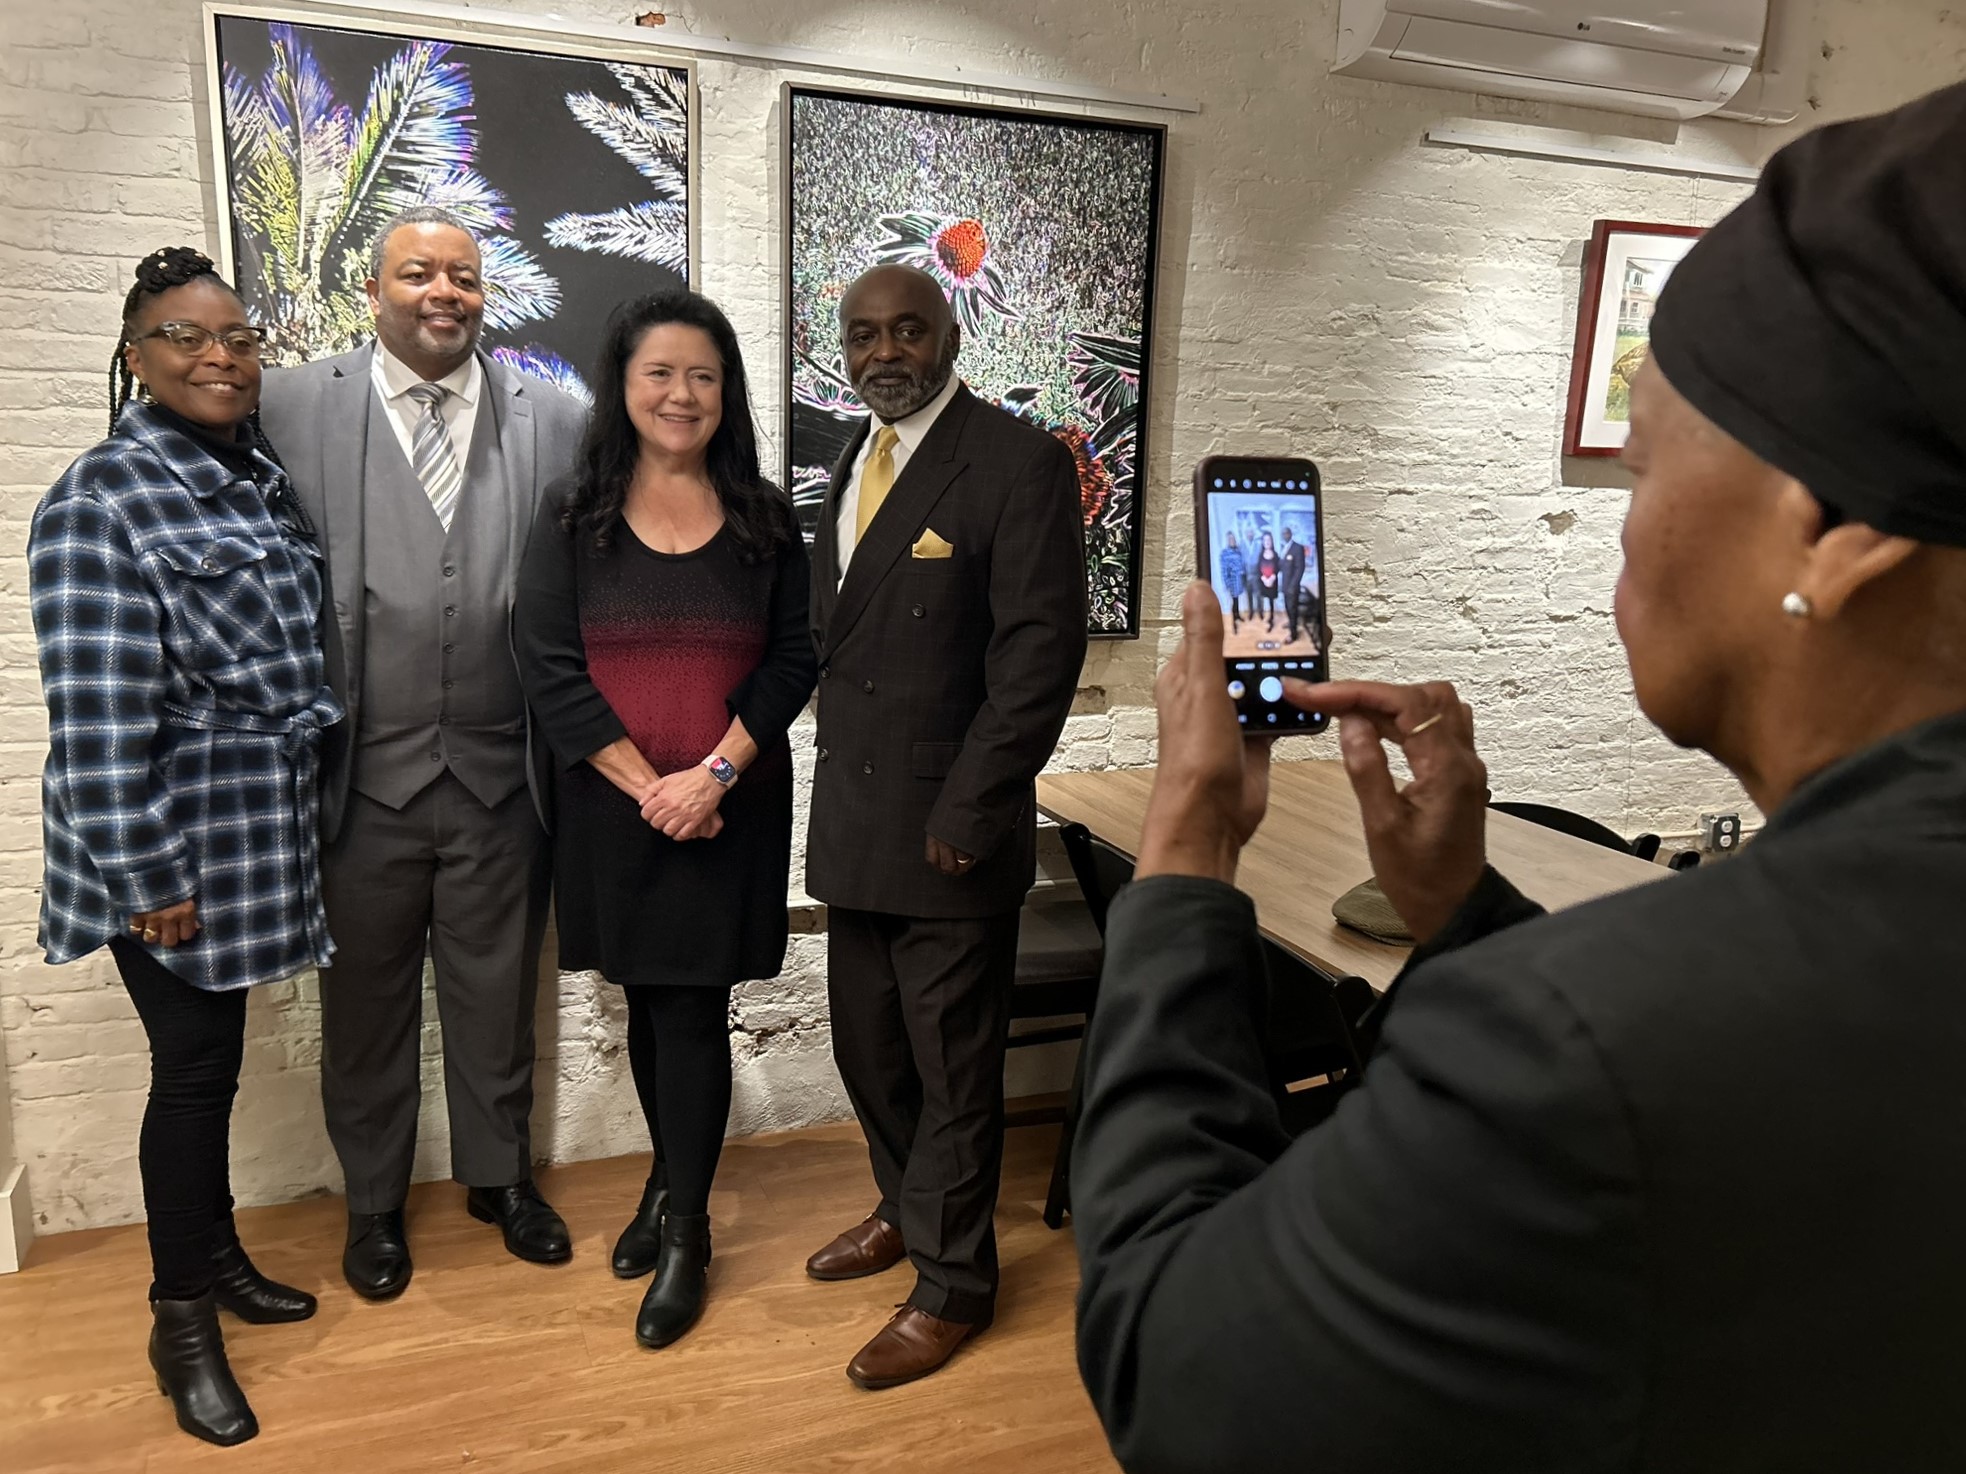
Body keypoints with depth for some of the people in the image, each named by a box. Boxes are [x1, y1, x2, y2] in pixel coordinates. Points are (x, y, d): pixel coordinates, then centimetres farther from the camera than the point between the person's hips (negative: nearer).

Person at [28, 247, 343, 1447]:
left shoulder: (265, 479, 7)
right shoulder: (102, 502, -15)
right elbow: (98, 714, -19)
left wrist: (306, 804, 14)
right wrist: (148, 873, -18)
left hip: (254, 834, 7)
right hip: (174, 844, -6)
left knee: (213, 1062, 19)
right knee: (196, 1069, 4)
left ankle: (218, 1257, 37)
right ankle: (183, 1324, 23)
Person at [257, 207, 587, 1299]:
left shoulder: (554, 420, 1)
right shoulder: (293, 407, -1)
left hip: (501, 770, 1)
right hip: (363, 771, 0)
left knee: (496, 990, 16)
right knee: (366, 1001, 15)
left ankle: (500, 1175, 38)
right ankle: (373, 1201, 37)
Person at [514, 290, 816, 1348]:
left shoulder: (764, 519, 2)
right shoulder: (573, 513, 0)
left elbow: (792, 662, -1)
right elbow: (548, 664, -5)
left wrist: (714, 772, -13)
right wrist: (647, 784, -12)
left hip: (729, 809, -1)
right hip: (614, 808, 1)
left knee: (693, 1013, 2)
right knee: (647, 1005, 14)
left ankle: (686, 1231, 17)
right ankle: (670, 1179, 36)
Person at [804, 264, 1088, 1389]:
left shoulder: (1020, 462, -12)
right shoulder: (855, 466, 13)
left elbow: (1043, 651, -17)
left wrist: (965, 813, -19)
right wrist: (837, 780, 8)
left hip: (949, 831, -7)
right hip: (856, 823, 8)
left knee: (953, 1065, 7)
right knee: (868, 1045, 20)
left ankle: (953, 1284, 26)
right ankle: (907, 1210, 43)